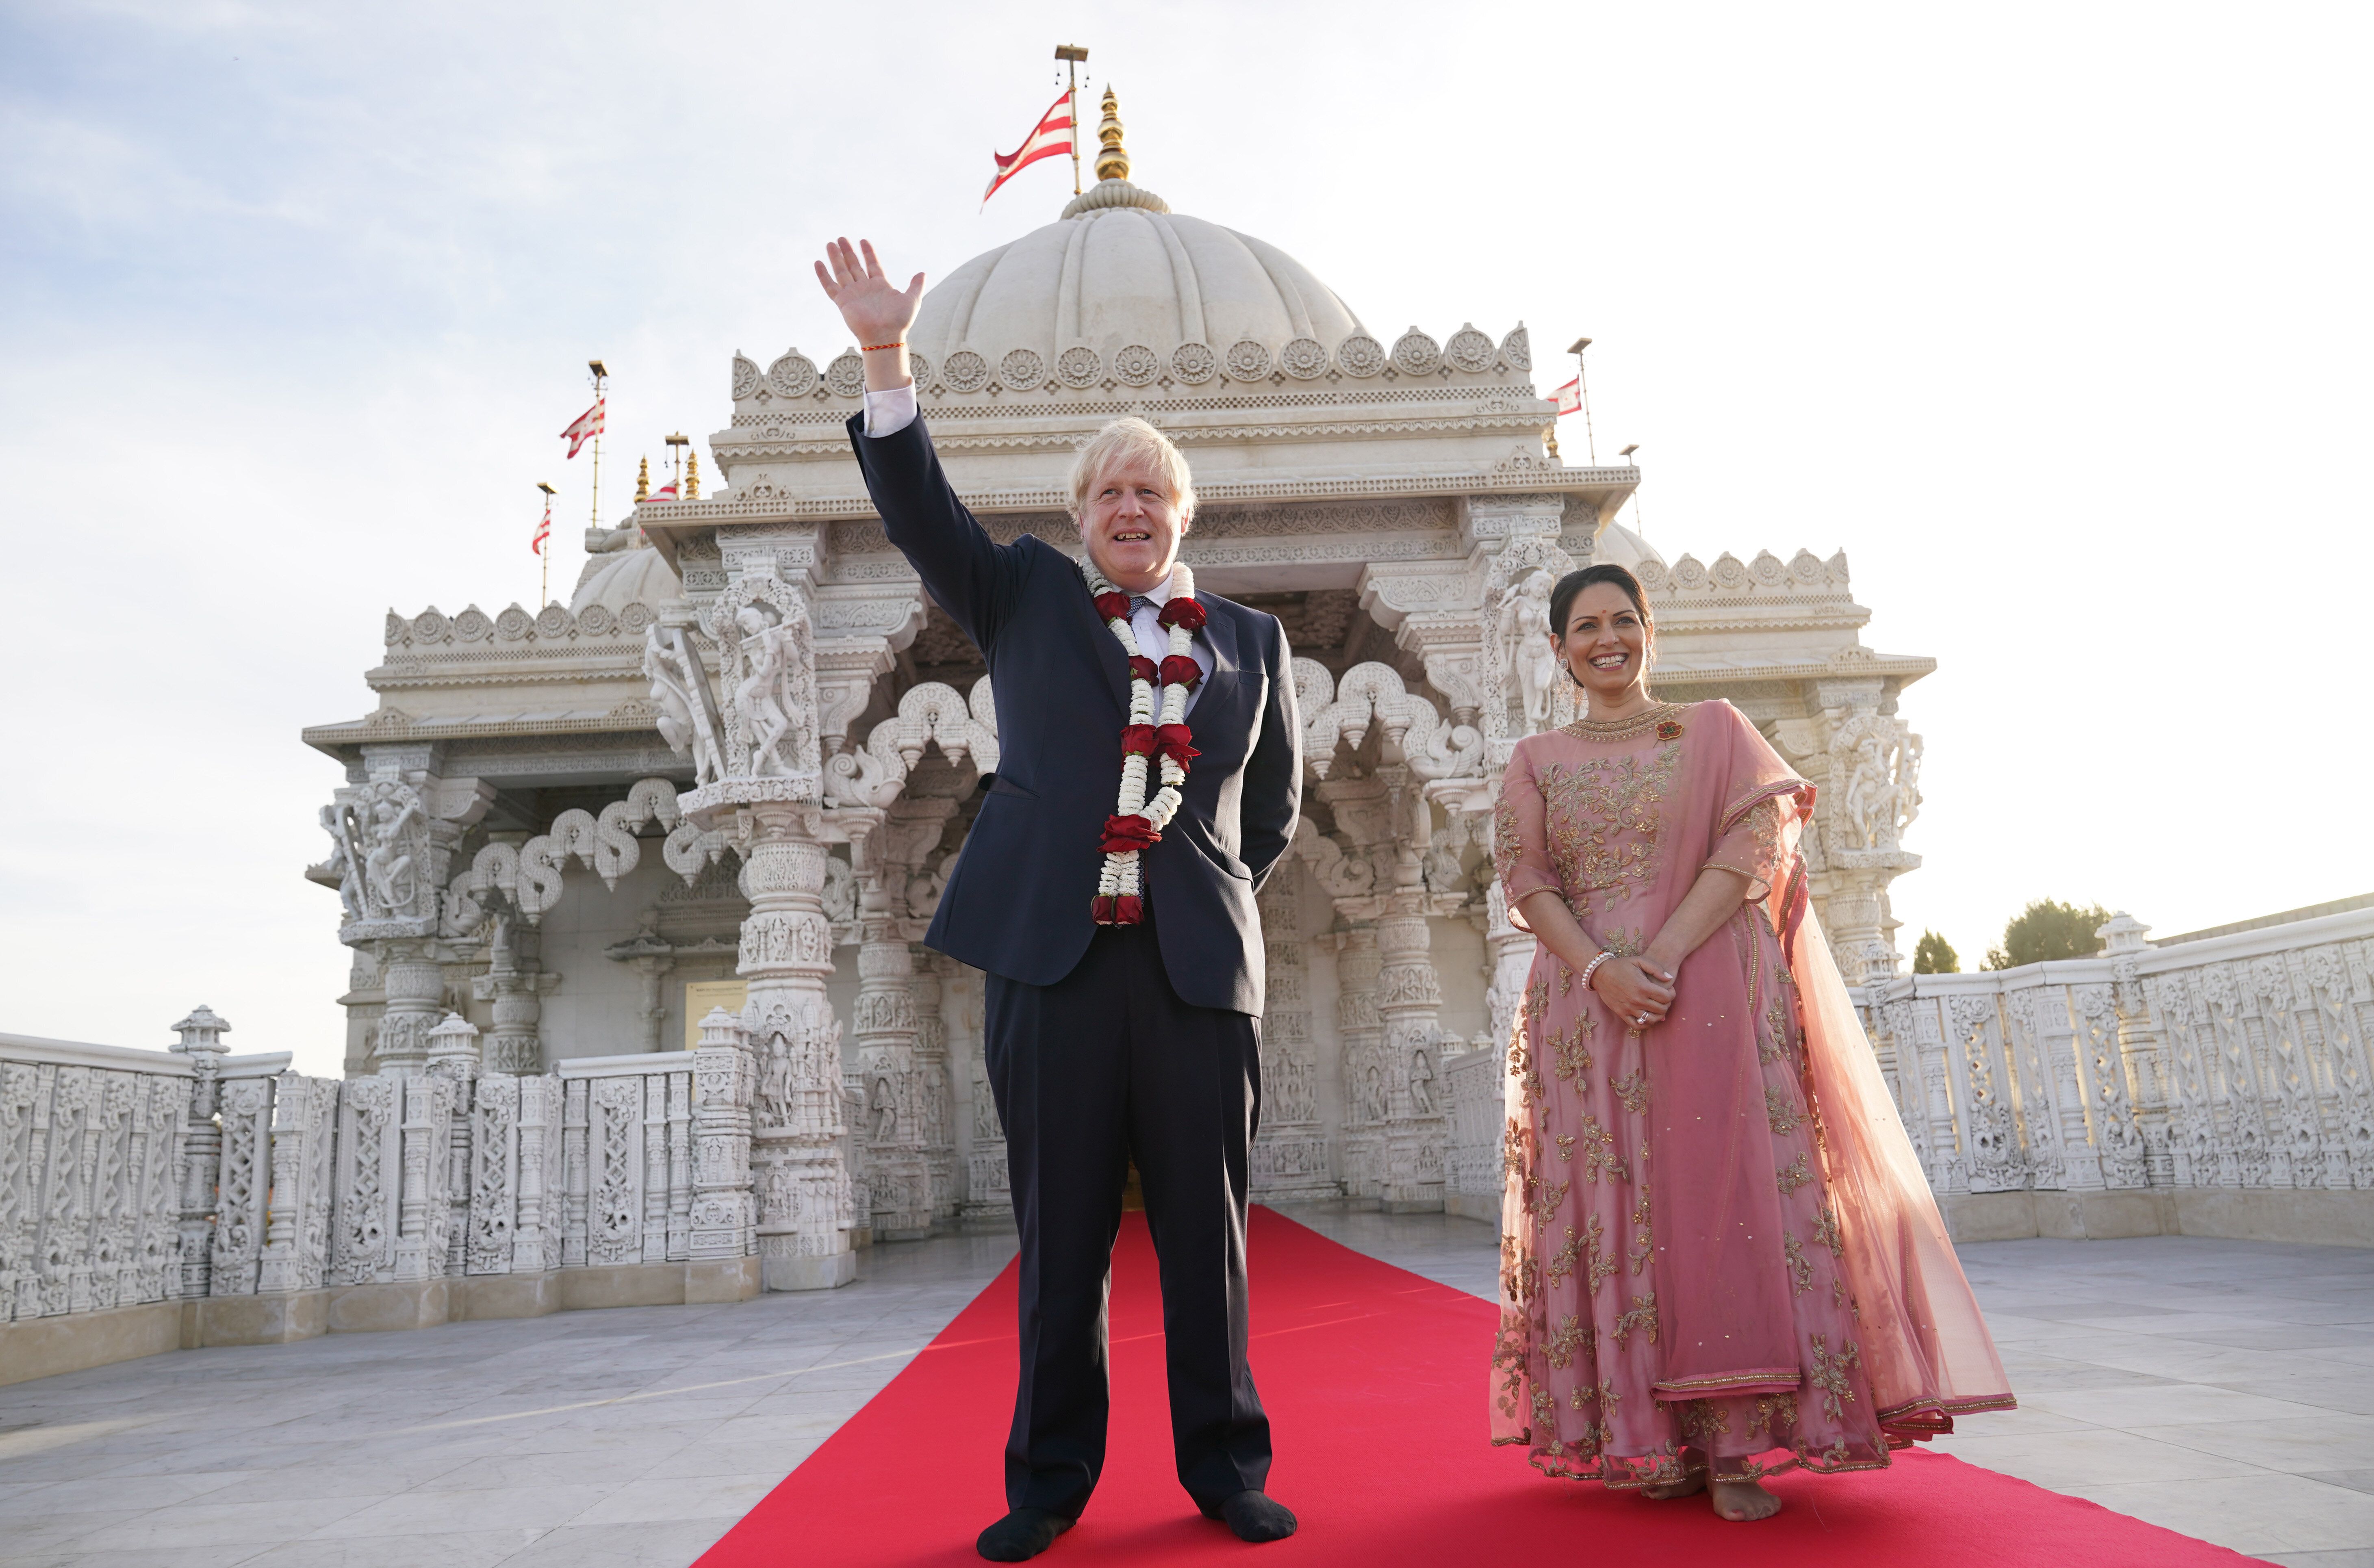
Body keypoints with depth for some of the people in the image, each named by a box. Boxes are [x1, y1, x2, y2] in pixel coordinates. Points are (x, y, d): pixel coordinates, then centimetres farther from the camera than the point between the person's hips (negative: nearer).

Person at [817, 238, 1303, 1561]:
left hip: (1203, 967, 1)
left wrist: (1209, 893, 10)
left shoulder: (1253, 641, 14)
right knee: (1061, 1233, 7)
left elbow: (1274, 814, 20)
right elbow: (922, 511, -1)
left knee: (1208, 1230, 7)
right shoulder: (1029, 596, 12)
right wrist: (888, 359, -11)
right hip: (1052, 958, -1)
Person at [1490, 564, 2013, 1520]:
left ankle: (1735, 1446, -2)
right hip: (1588, 1003, 2)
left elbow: (1748, 849, -4)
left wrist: (1666, 950, -16)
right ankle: (1650, 1439, 7)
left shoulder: (1714, 731, 8)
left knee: (1722, 1188, -7)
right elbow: (1527, 881, 4)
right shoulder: (1537, 762, 13)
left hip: (1711, 993, -2)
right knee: (1615, 1203, 0)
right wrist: (1599, 967, -14)